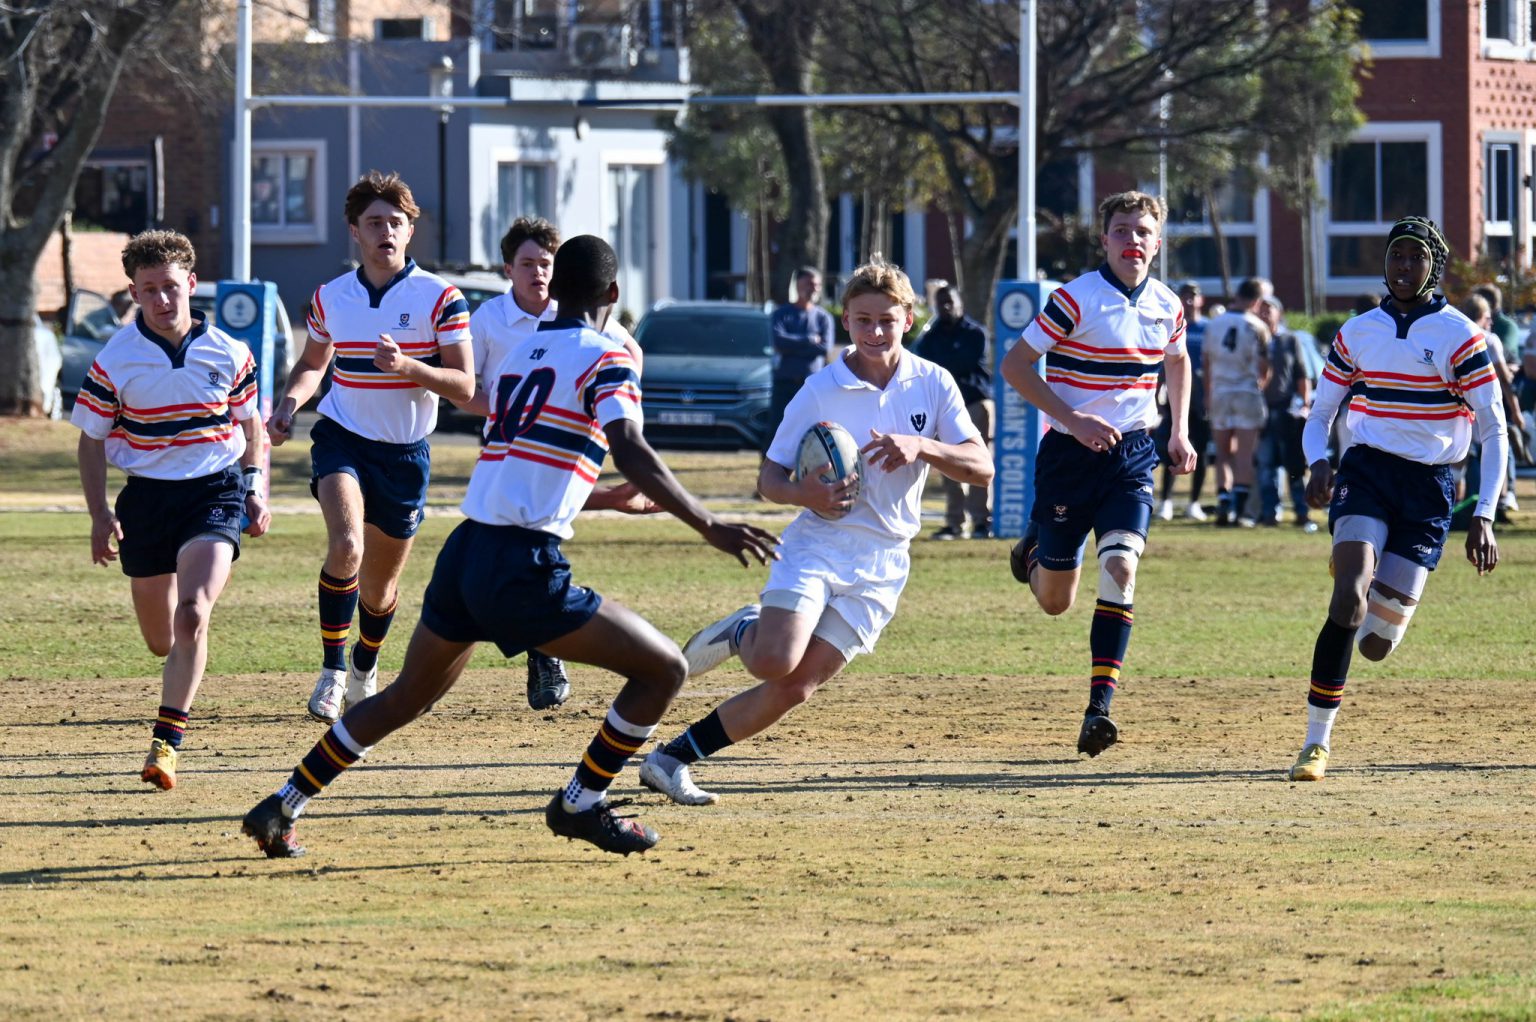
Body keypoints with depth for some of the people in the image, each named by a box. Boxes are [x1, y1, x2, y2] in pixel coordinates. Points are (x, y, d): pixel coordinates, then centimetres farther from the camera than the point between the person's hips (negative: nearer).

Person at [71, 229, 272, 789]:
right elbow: (91, 439, 3)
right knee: (161, 639, 9)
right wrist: (100, 516, -3)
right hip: (147, 494, 1)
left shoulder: (227, 354, -3)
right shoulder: (113, 360, -6)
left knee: (192, 615, -22)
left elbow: (250, 423, 14)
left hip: (215, 491, -1)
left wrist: (255, 489, 8)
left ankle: (165, 743, -19)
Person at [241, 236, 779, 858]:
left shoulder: (516, 354, 20)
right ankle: (581, 804, 8)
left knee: (406, 698, 25)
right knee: (663, 670, 2)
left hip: (466, 551, 7)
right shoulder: (605, 358, -3)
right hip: (524, 567, -7)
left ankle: (281, 808, 24)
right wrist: (708, 527, -22)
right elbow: (630, 452, -20)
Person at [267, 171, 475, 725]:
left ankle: (365, 666, 43)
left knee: (380, 588, 11)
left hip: (406, 451, 0)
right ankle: (332, 670, -15)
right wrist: (289, 404, 0)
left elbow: (464, 387, -10)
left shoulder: (440, 297, -8)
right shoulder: (331, 297, 2)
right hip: (342, 437, 0)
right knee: (346, 546, -28)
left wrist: (406, 366, -27)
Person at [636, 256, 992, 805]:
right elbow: (769, 478, 2)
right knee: (776, 662, -25)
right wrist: (804, 493, -21)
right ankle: (741, 630, 11)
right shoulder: (820, 390, -4)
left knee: (796, 686, -7)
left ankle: (674, 758, 5)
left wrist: (920, 446, -21)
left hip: (880, 564, 2)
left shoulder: (933, 384, 2)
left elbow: (981, 467, -4)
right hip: (817, 541, -2)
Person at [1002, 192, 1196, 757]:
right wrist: (1073, 420, -20)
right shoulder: (1076, 300, -13)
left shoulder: (1166, 307, 3)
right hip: (1070, 455, -3)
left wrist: (1180, 431, 16)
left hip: (1132, 455, 3)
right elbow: (1014, 365, -12)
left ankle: (1099, 709, -21)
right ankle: (1033, 547, 45)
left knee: (1121, 566, -21)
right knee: (1055, 601, 6)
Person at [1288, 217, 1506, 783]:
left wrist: (1483, 516, -10)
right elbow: (1320, 413, 15)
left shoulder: (1458, 336, -3)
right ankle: (1316, 742, -20)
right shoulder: (1358, 332, 7)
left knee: (1377, 644, -5)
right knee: (1349, 598, -25)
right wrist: (1319, 463, -8)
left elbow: (1493, 430, -1)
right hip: (1366, 471, 1)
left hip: (1428, 486, -1)